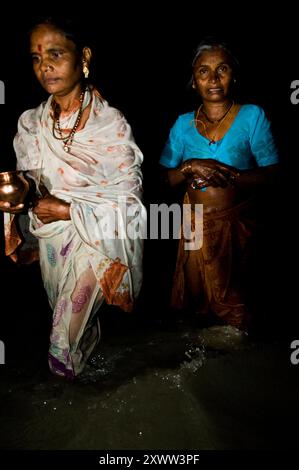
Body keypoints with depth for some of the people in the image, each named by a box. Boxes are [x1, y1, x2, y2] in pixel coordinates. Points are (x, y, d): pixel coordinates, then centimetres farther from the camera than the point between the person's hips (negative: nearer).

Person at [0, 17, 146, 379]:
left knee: (66, 333, 4)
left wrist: (68, 211, -21)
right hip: (50, 238, 5)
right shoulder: (31, 123, -2)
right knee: (63, 314, 25)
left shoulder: (112, 123, -17)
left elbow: (127, 202, -15)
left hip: (95, 239, -5)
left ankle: (66, 369, 40)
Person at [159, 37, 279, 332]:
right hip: (197, 223, 3)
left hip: (236, 224, -2)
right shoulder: (184, 123, 3)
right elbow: (167, 178, 4)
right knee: (198, 295, 15)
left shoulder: (252, 116, -5)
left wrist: (227, 174, -24)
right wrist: (190, 167, -17)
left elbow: (270, 177, -9)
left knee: (231, 301, 10)